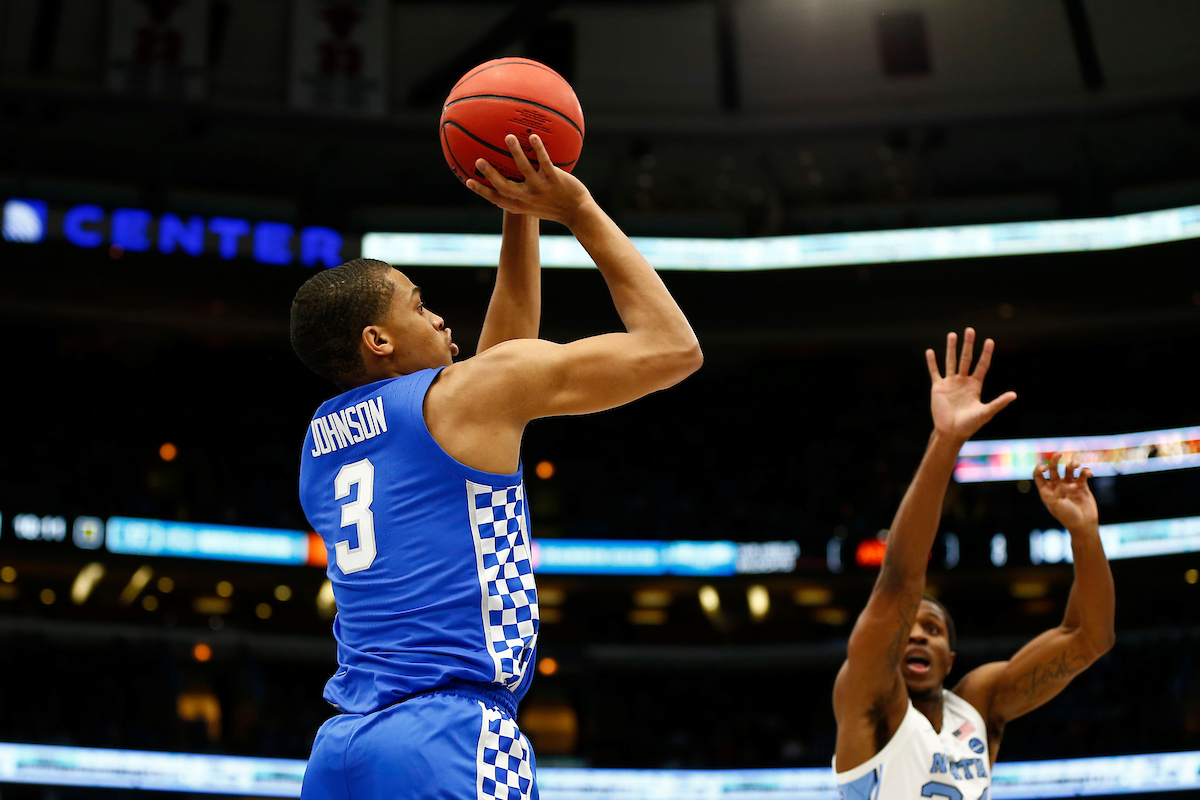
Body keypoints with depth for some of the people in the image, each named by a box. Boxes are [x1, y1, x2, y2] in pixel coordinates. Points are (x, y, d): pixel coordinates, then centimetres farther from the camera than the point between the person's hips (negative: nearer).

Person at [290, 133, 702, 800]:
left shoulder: (321, 438, 19)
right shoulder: (465, 391, -2)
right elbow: (673, 347, 2)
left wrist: (521, 217, 28)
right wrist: (579, 211, 10)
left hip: (339, 746, 8)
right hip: (447, 744, -8)